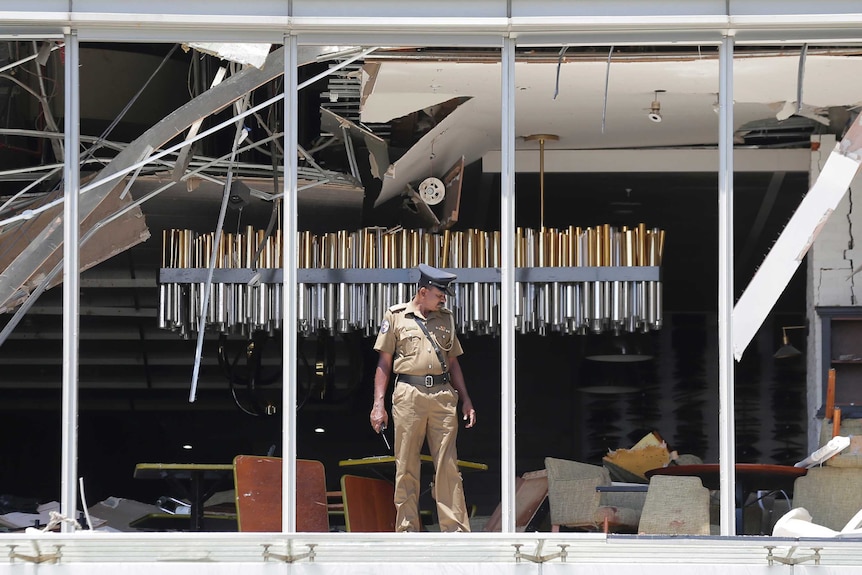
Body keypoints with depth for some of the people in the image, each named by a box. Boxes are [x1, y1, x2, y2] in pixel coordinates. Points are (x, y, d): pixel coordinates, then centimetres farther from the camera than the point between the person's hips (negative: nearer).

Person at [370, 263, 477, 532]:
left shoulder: (445, 318, 16)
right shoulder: (396, 316, 5)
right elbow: (384, 362, 5)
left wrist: (466, 400, 14)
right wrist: (379, 404, -2)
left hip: (443, 396, 3)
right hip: (409, 396, -3)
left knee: (448, 466, -1)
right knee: (406, 467, 0)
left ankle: (456, 529, -2)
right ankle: (406, 528, 5)